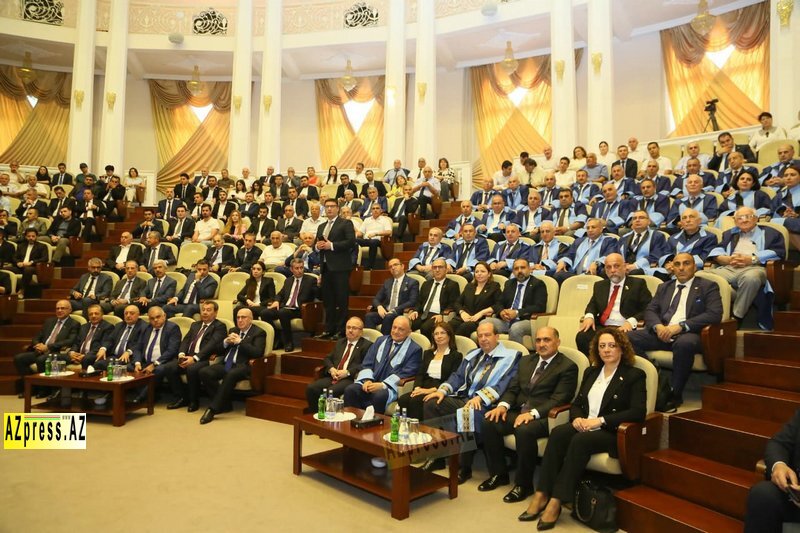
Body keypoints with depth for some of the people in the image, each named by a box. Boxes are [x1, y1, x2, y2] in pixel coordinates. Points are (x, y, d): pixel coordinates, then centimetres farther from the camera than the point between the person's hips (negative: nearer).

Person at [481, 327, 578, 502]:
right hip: (518, 411, 6)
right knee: (489, 422, -17)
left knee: (524, 430, -35)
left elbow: (558, 399, -12)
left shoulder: (568, 367, -2)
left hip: (543, 416, -6)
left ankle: (523, 484, -14)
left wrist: (533, 413, -25)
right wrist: (503, 405, -7)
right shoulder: (526, 361, 18)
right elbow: (513, 388, 14)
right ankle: (498, 474, 2)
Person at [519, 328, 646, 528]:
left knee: (580, 441, -35)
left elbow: (638, 412, -12)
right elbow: (576, 403, 19)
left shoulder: (634, 375, 0)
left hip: (613, 433, -5)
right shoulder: (591, 372, 18)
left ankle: (556, 501, -31)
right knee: (558, 433, -28)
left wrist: (600, 420, -18)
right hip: (584, 427, 5)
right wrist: (577, 418, -6)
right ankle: (541, 495, -28)